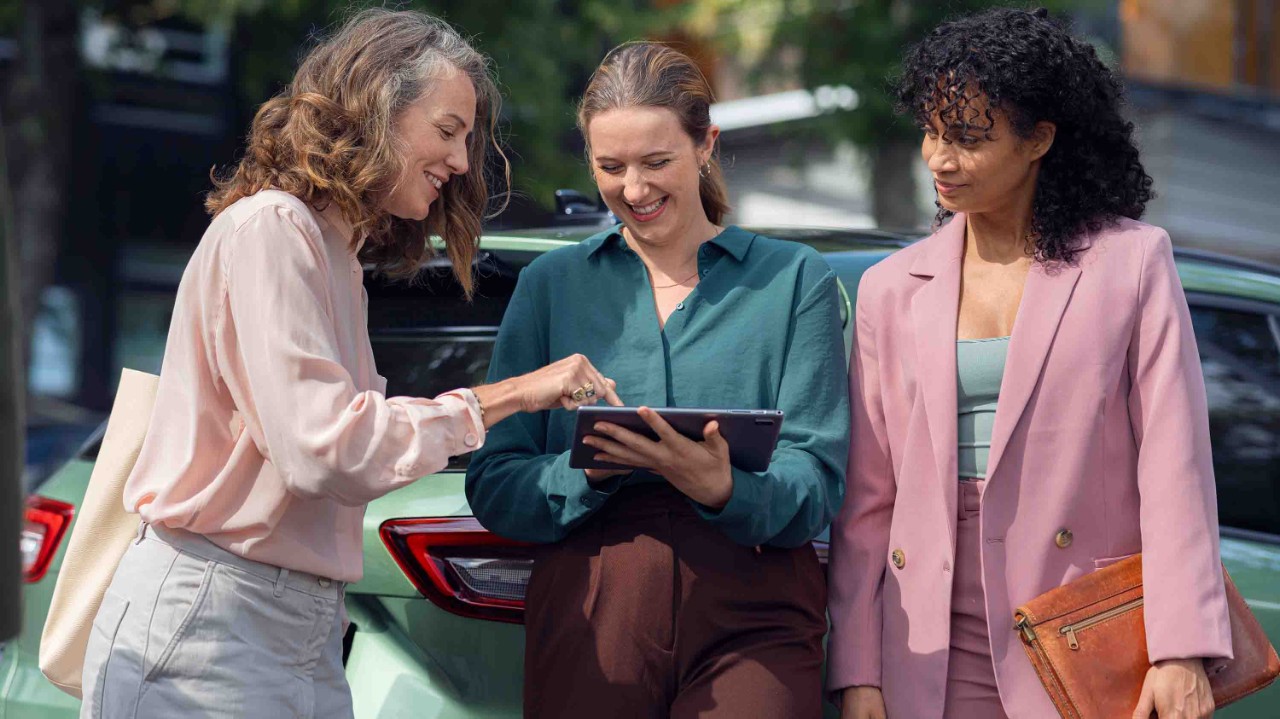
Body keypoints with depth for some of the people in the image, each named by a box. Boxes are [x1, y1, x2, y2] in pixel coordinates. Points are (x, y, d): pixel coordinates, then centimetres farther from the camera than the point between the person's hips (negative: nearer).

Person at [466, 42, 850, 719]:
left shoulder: (795, 279, 9)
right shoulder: (552, 283, 13)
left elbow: (814, 490, 0)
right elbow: (493, 487, 6)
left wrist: (724, 490, -21)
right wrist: (589, 471, -14)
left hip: (750, 621, -1)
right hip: (588, 611, 1)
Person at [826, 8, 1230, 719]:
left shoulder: (1132, 261, 1)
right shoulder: (893, 288, 11)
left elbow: (1174, 467, -4)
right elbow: (865, 502, 11)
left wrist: (1181, 652, -12)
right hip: (938, 657, 3)